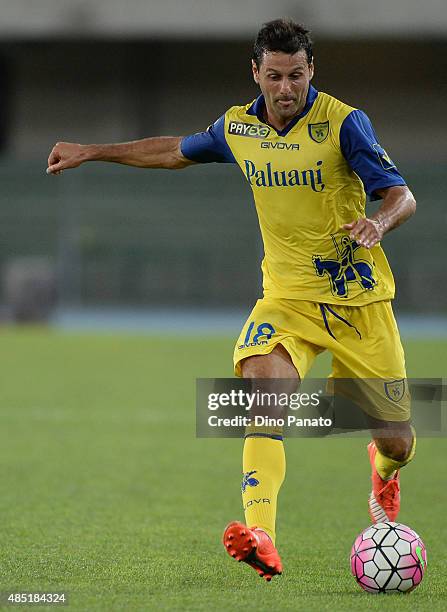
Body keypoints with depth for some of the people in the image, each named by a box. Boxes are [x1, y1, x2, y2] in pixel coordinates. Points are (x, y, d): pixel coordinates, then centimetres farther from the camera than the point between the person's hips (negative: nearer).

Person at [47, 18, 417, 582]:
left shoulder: (342, 122, -13)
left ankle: (383, 471, 47)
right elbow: (177, 151, 21)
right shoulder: (238, 127, 1)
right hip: (288, 296, 2)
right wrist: (93, 152, 22)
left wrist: (379, 223, -37)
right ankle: (261, 539, -41)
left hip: (358, 297, -2)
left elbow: (401, 196, -14)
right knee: (262, 377, -30)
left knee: (395, 440, 4)